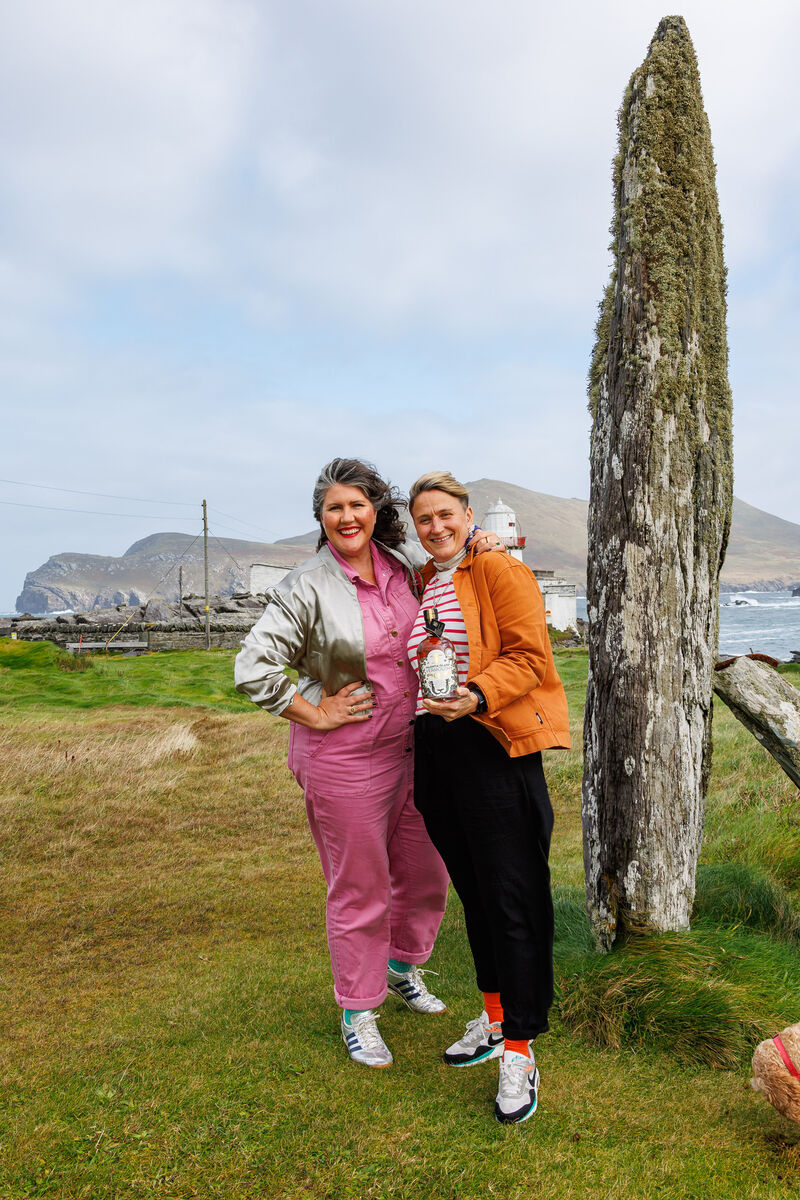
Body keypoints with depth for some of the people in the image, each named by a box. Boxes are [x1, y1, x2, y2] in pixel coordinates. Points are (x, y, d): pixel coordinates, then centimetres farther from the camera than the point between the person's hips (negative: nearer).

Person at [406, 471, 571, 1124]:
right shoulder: (420, 583, 17)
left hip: (492, 749, -7)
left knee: (513, 898, -3)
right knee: (473, 890, 17)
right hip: (436, 751, 7)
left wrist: (476, 695, -27)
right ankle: (494, 1016, 33)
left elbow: (527, 655, -14)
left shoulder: (500, 570, -5)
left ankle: (519, 1051, 9)